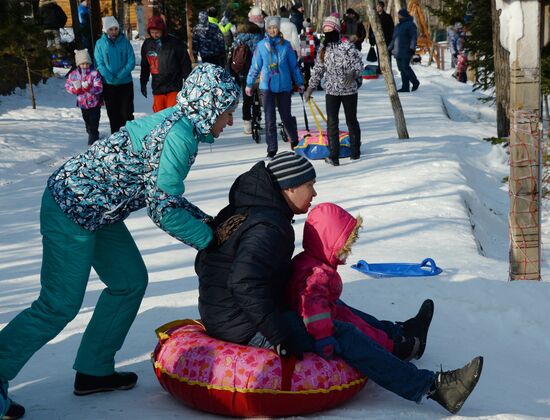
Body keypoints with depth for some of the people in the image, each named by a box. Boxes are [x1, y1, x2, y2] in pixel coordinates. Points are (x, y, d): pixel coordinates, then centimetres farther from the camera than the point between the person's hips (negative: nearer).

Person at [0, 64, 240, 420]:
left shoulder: (175, 121, 7)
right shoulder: (180, 136, -23)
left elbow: (161, 192, 15)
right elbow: (162, 210, -22)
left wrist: (207, 220, 8)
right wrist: (209, 238, -11)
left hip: (94, 208, 10)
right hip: (72, 209, -10)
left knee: (130, 281, 14)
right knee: (61, 304, -4)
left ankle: (93, 371, 24)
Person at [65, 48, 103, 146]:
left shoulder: (94, 73, -12)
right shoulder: (73, 74, -1)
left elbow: (99, 88, -16)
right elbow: (68, 86, 5)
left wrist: (89, 88, -33)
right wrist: (75, 89, -17)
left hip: (94, 103, -4)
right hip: (83, 103, 4)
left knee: (94, 123, -4)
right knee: (87, 122, 19)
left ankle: (92, 141, 2)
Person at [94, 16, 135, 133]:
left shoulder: (125, 42, -2)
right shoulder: (100, 43, -1)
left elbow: (131, 62, -5)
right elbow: (99, 64, -5)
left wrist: (120, 75, -17)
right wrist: (110, 77, -18)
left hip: (125, 84, -1)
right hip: (108, 85, 1)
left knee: (127, 113, -1)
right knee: (113, 115, 8)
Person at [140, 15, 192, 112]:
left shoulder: (174, 43, -6)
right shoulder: (147, 44, 6)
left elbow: (185, 63, -1)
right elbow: (144, 66, 19)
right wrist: (143, 83, 20)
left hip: (174, 89, -4)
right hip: (157, 89, 4)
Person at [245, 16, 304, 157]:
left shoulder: (286, 45, -1)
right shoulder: (261, 45, 0)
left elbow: (294, 65, 7)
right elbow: (255, 66, 7)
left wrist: (300, 83, 10)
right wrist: (249, 84, 9)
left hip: (284, 86, 0)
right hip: (267, 86, 0)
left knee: (286, 117, 9)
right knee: (269, 119, -1)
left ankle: (294, 140, 35)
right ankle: (272, 149, 7)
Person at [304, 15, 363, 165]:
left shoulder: (347, 46, -8)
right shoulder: (323, 50, 9)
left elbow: (358, 64, -11)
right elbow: (318, 70, 17)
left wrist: (352, 74, -31)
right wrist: (310, 88, 18)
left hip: (349, 90, -4)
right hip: (331, 90, 4)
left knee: (351, 121, 9)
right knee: (331, 123, -3)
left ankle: (355, 152, 23)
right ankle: (333, 156, -3)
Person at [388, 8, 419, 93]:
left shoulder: (410, 24, -6)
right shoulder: (398, 25, 20)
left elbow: (413, 37, -13)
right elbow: (394, 39, 26)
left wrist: (412, 48, -23)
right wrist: (389, 49, 24)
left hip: (406, 51, -8)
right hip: (398, 51, 8)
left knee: (405, 67, -12)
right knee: (402, 69, 5)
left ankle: (415, 82, 7)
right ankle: (405, 87, 7)